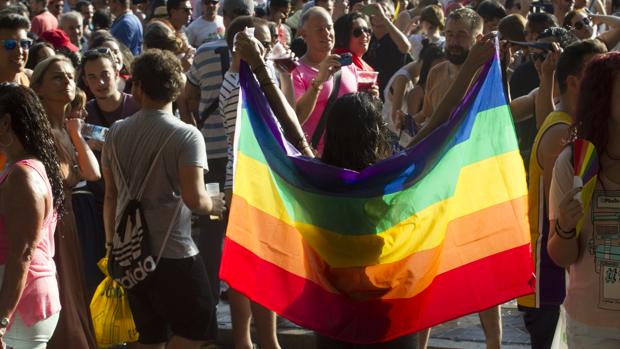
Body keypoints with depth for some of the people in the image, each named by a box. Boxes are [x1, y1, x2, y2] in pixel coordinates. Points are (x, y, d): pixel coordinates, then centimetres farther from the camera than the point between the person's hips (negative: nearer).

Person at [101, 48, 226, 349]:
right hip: (173, 252, -6)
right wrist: (214, 205, 2)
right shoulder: (186, 135, -12)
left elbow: (110, 195, 9)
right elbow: (194, 199, -20)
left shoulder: (117, 133, 3)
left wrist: (111, 243, 21)